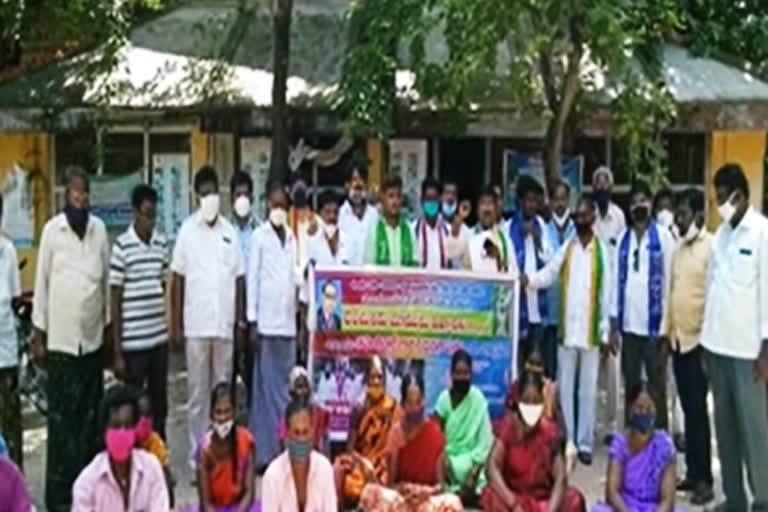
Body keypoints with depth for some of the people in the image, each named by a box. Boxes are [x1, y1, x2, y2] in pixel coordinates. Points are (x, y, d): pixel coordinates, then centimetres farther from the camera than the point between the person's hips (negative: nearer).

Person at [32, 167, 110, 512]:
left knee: (90, 416, 10)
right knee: (61, 419, -1)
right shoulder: (52, 230, -4)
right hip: (60, 339, -3)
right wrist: (38, 334, -1)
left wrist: (109, 325, 11)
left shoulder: (100, 229, 5)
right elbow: (42, 282, -1)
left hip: (93, 337, 3)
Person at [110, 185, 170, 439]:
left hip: (159, 339, 5)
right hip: (133, 343, -5)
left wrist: (171, 330, 14)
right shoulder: (121, 246, -9)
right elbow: (114, 299, -8)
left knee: (160, 405, 12)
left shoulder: (162, 244, 7)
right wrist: (117, 351, -10)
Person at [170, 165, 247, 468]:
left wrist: (241, 323, 6)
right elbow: (177, 279, 1)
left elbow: (239, 279, 10)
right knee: (197, 394, 3)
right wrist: (176, 324, -3)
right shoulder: (187, 230, 0)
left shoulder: (230, 232, 8)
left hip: (225, 326, 3)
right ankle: (196, 457, 10)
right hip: (196, 326, -2)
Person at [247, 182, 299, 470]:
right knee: (266, 388, -2)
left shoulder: (291, 237, 15)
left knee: (285, 388, 7)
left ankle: (284, 450, 14)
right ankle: (264, 453, 4)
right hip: (266, 322, -5)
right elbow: (252, 278, -2)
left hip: (287, 322, 5)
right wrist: (252, 321, -6)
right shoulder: (259, 236, 0)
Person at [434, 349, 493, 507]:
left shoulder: (479, 400, -8)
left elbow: (485, 442, -10)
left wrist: (473, 473, -17)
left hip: (471, 463, -3)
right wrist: (444, 460, -17)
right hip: (448, 460, 3)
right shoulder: (444, 398, -2)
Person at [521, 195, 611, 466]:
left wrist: (605, 332, 0)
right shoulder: (566, 248, 6)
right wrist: (529, 280, -25)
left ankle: (585, 442, 12)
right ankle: (567, 441, 13)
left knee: (588, 388, 5)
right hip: (566, 329, 1)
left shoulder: (602, 251, 2)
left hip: (591, 331, -1)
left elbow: (606, 293, 2)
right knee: (566, 387, 5)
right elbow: (548, 274, -4)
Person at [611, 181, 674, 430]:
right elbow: (617, 280, 9)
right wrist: (614, 323, 6)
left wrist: (667, 326, -8)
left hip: (654, 324, -4)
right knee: (630, 386, 12)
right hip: (629, 324, 4)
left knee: (657, 387, 3)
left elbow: (669, 280, -5)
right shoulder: (623, 238, 9)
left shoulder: (663, 237, -2)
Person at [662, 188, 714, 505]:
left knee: (698, 410, -4)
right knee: (688, 409, 11)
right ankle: (692, 473, 18)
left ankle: (704, 479, 4)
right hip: (678, 339, 7)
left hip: (700, 340, -7)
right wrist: (667, 333, 12)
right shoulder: (679, 248, 12)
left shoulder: (712, 247, -10)